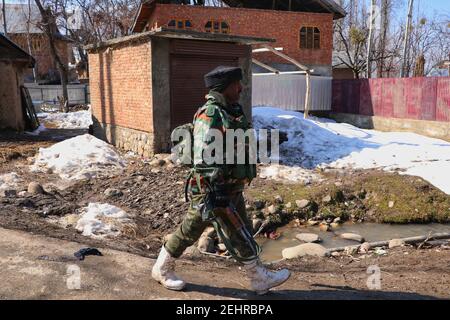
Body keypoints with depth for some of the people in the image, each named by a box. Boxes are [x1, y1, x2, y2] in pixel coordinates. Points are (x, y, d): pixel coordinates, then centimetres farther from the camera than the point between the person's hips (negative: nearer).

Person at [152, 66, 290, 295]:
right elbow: (205, 158, -25)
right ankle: (260, 279, 18)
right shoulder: (209, 115, -20)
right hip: (215, 191, -10)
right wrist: (214, 193, -28)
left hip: (231, 189, 10)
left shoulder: (230, 112, 11)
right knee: (238, 236, 2)